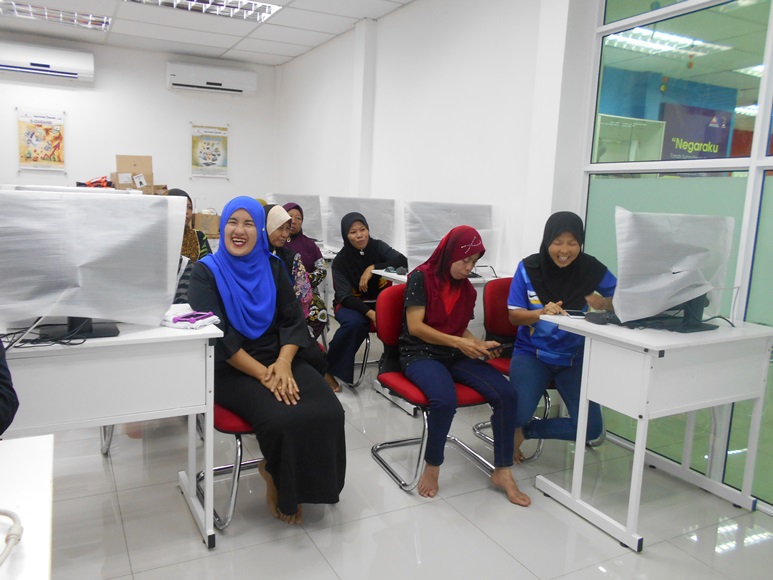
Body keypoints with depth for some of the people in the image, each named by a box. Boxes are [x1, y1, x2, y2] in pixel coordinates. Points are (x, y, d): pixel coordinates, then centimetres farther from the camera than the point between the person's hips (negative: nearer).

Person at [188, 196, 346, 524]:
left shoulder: (272, 266, 9)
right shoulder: (206, 271, -3)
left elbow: (293, 320, 3)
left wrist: (283, 362, -16)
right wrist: (263, 373, -20)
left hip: (279, 360, 4)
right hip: (232, 370, -4)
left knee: (328, 412, -20)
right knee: (283, 420, -29)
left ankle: (298, 484, 7)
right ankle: (277, 481, 5)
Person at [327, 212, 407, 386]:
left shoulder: (378, 246, -2)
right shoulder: (340, 261, -8)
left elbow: (402, 262, -15)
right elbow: (345, 296, -16)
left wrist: (373, 268, -24)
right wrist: (369, 312, -33)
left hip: (380, 300, 2)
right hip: (350, 303, -2)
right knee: (355, 322, -37)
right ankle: (331, 368, -21)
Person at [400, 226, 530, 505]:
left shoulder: (467, 289, 12)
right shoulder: (421, 278, -7)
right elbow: (415, 327, -13)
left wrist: (480, 344, -3)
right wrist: (459, 343, -19)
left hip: (455, 356, 6)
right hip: (420, 354, -6)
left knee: (507, 394, -18)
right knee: (445, 400, -37)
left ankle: (502, 471, -4)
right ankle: (432, 466, -9)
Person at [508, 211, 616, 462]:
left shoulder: (592, 269, -6)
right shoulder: (529, 268, -7)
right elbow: (514, 315, -6)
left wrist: (604, 303, -24)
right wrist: (542, 312, -27)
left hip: (575, 358, 2)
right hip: (532, 353, -2)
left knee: (591, 428, -12)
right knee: (518, 414, -24)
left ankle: (525, 431, 11)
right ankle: (515, 426, 17)